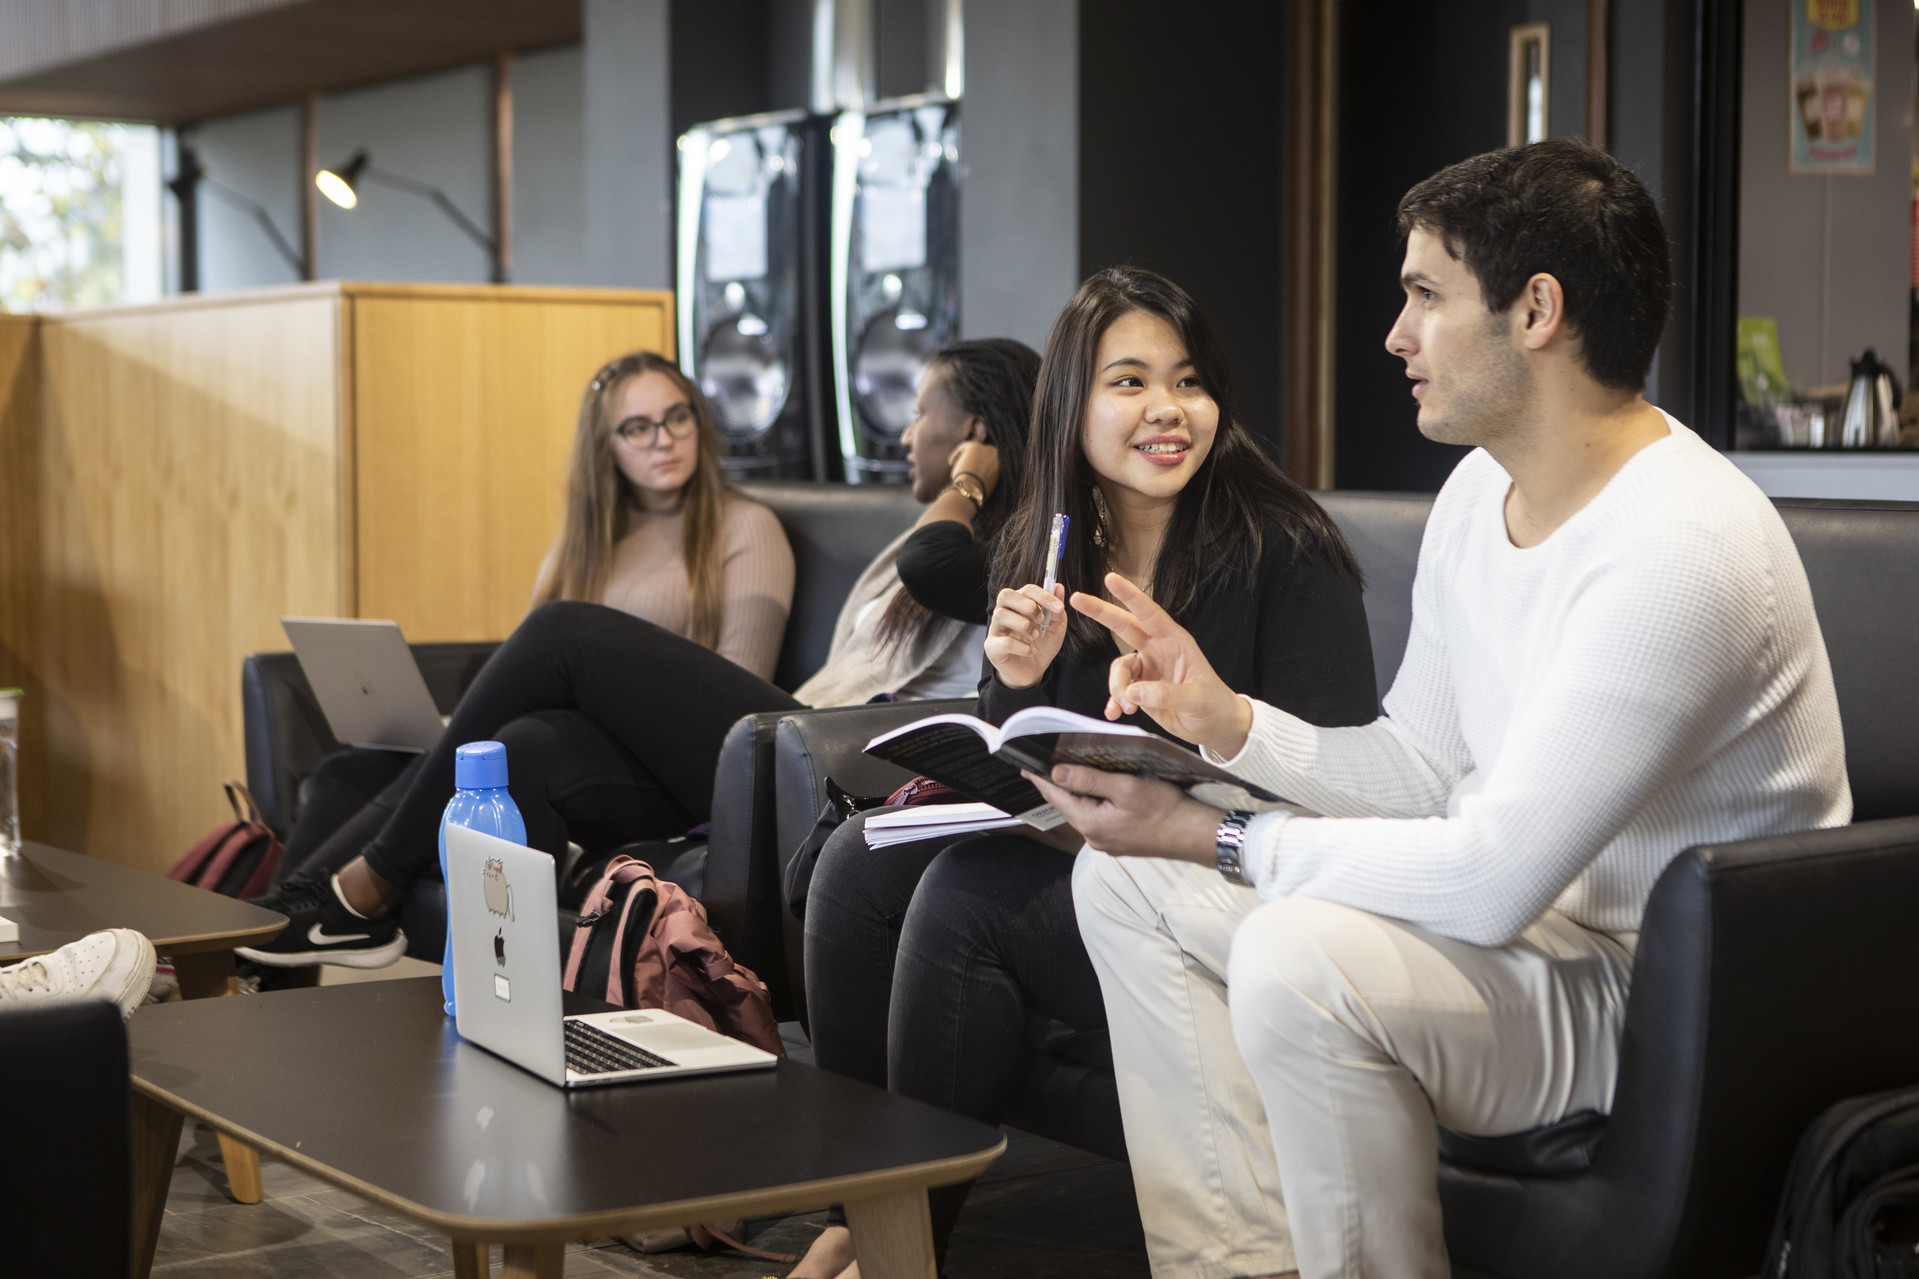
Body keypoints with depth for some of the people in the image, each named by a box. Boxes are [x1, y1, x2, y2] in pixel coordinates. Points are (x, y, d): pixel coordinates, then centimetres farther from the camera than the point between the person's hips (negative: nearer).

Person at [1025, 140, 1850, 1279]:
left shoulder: (1678, 549, -26)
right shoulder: (1483, 490, 5)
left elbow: (1495, 876, -29)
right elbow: (1421, 769, 13)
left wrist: (1210, 840, -23)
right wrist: (1228, 720, -3)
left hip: (1685, 1007, -10)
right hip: (1535, 916, 10)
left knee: (1300, 961, -35)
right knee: (1126, 880, 7)